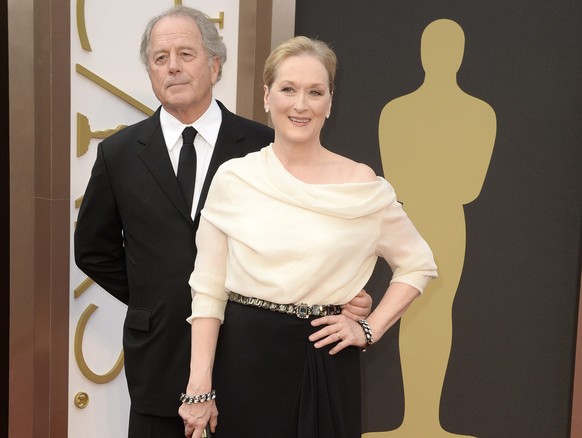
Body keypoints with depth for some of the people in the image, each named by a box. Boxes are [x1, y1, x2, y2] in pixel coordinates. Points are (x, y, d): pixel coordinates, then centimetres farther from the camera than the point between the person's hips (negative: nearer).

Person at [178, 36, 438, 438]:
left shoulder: (363, 185, -4)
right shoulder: (234, 178, -3)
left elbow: (418, 265, 8)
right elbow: (208, 288, -2)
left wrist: (369, 330, -2)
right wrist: (200, 386, -7)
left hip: (325, 360, 0)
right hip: (244, 356, 0)